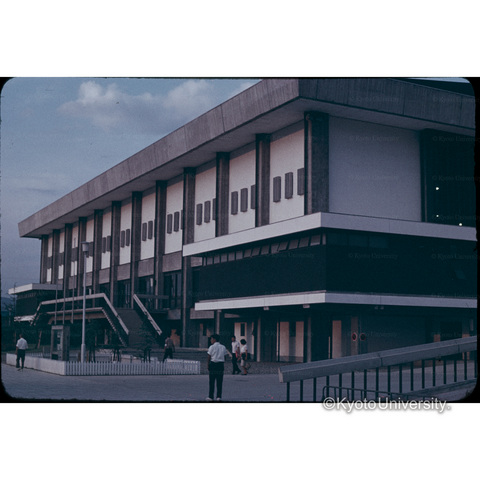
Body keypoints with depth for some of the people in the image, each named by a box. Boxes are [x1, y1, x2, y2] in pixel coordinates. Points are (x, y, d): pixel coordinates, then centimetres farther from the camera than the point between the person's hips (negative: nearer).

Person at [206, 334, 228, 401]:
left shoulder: (212, 347, -6)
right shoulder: (223, 347, 8)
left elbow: (208, 356, -6)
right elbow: (225, 355, 9)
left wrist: (207, 364, 2)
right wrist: (223, 364, 14)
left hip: (213, 364, -4)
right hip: (221, 364, 4)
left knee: (211, 381, 2)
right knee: (219, 382, 6)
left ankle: (210, 396, 2)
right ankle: (219, 396, 6)